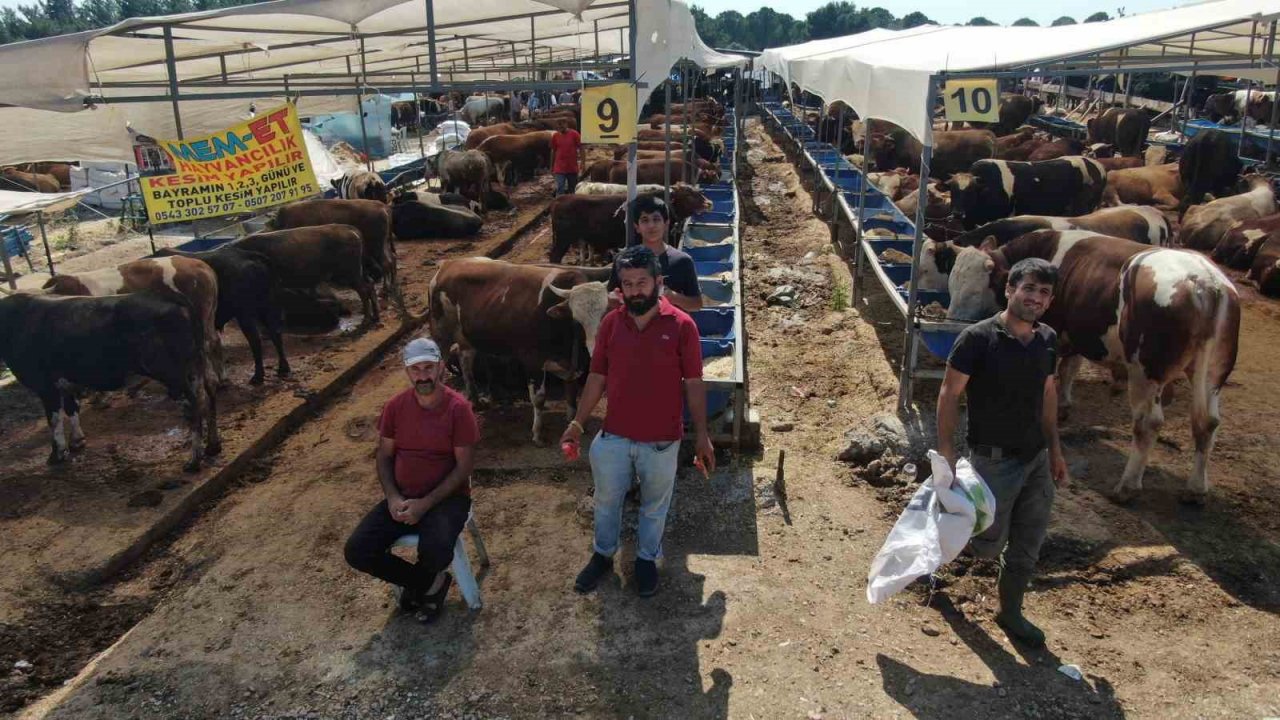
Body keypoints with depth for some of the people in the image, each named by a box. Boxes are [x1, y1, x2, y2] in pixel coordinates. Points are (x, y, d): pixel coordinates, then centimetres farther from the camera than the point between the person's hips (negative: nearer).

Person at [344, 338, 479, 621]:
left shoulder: (458, 407, -12)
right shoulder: (395, 406, 0)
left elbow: (463, 466, -11)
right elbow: (384, 457, 7)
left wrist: (425, 504, -19)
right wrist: (392, 497, -11)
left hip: (446, 497, -4)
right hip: (402, 498, 4)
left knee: (436, 552, -33)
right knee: (357, 551, -14)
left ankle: (418, 584, 7)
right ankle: (429, 582, 5)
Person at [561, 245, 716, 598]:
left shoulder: (681, 325, -12)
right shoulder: (610, 323, -4)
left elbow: (694, 384, -6)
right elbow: (597, 377, 4)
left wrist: (701, 435, -5)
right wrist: (577, 423, 4)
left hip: (662, 441, -2)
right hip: (614, 436, 2)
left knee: (654, 506, 17)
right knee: (606, 500, 18)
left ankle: (647, 560, 40)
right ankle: (602, 555, 42)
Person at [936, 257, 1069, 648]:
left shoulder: (1047, 340, 2)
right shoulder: (978, 338, -17)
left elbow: (1048, 393, 14)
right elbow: (949, 394, -14)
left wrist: (1055, 448, 15)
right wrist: (946, 451, -17)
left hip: (1036, 458, 6)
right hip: (994, 459, -6)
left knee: (1028, 545, 13)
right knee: (989, 542, 4)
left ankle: (1011, 613, 32)